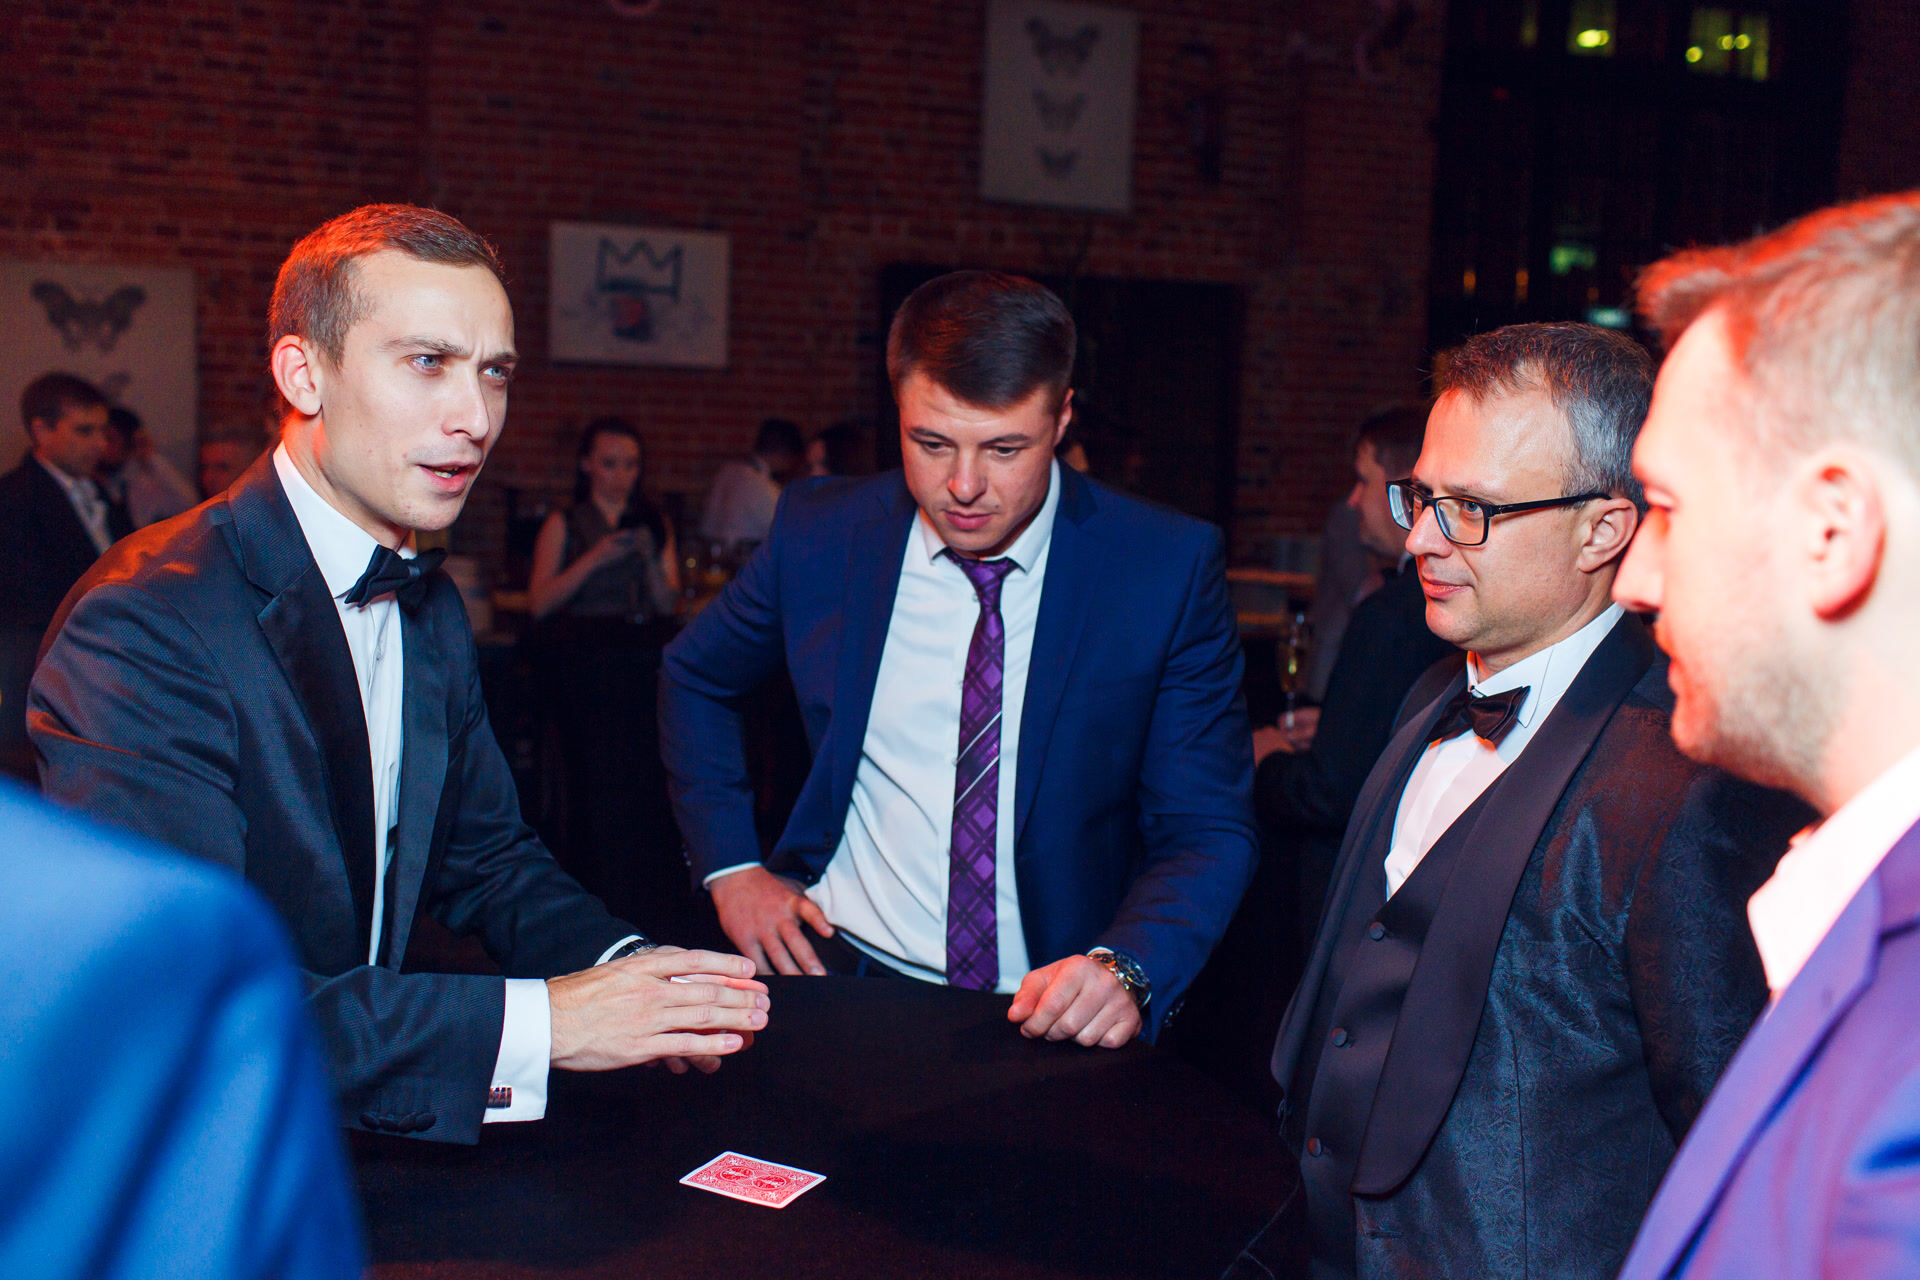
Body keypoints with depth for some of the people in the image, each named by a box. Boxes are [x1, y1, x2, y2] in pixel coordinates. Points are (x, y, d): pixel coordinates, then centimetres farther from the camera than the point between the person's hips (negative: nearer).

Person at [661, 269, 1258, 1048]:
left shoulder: (1169, 567, -7)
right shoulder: (820, 533, -1)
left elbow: (1208, 831, -4)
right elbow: (695, 678, 18)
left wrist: (1126, 971, -23)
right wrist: (730, 866, 7)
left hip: (1053, 1011, -2)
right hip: (843, 975, 2)